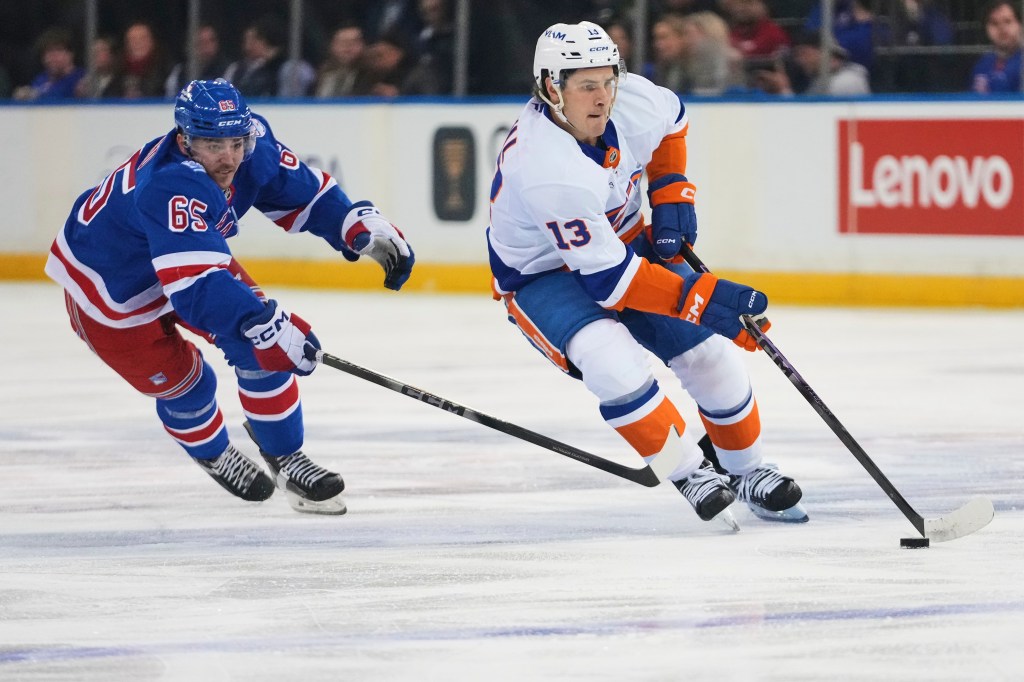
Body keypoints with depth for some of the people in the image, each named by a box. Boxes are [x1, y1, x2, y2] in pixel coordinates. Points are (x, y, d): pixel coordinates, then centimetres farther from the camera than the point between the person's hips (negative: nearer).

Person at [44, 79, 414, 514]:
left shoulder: (251, 143, -20)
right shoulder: (171, 187, -44)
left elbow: (304, 193, -3)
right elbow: (195, 280, -53)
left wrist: (363, 227, -17)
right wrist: (264, 324, -61)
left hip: (190, 254, 7)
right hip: (107, 286, -7)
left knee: (259, 348, -6)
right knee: (180, 381, 3)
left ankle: (285, 459, 10)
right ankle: (213, 456, 34)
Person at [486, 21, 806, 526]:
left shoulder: (631, 101, -18)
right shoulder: (549, 171, -38)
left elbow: (671, 121, 11)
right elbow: (606, 277, -34)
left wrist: (671, 194, 1)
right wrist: (699, 298, -36)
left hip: (622, 241, 7)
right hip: (541, 276, -7)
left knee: (708, 349, -2)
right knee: (614, 362, -32)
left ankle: (749, 474, 19)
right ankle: (690, 475, -14)